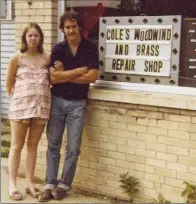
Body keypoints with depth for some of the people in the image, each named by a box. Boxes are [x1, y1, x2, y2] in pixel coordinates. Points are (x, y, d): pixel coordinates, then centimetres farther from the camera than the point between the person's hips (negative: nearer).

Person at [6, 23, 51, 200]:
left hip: (41, 107, 3)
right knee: (17, 146, 4)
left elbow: (51, 80, 17)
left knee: (33, 144, 11)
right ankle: (12, 184, 12)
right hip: (21, 106, -3)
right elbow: (9, 84, 3)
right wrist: (18, 99, 2)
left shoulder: (47, 58, 6)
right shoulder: (16, 58, -2)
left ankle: (30, 182, 22)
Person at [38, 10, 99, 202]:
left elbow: (92, 77, -12)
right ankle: (50, 184, 12)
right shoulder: (58, 49, 1)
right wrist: (79, 71, -11)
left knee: (73, 147, 3)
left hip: (77, 103, -1)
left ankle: (64, 184, 16)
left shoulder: (90, 48, -3)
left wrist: (64, 75, -9)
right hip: (57, 101, 2)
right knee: (53, 144, 5)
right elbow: (53, 77, -9)